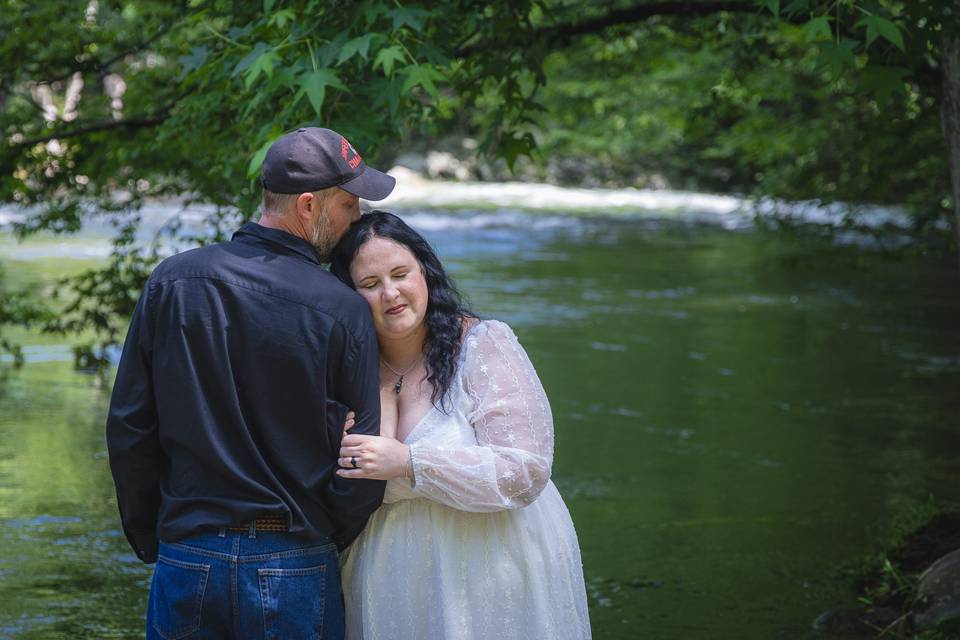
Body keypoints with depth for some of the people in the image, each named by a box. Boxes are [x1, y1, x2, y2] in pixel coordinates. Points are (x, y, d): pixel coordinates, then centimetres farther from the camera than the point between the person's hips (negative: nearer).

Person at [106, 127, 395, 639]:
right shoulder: (343, 311, -10)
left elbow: (128, 429, 1)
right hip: (293, 570, -2)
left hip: (186, 559, 2)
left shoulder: (172, 282, -2)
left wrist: (148, 540, 13)